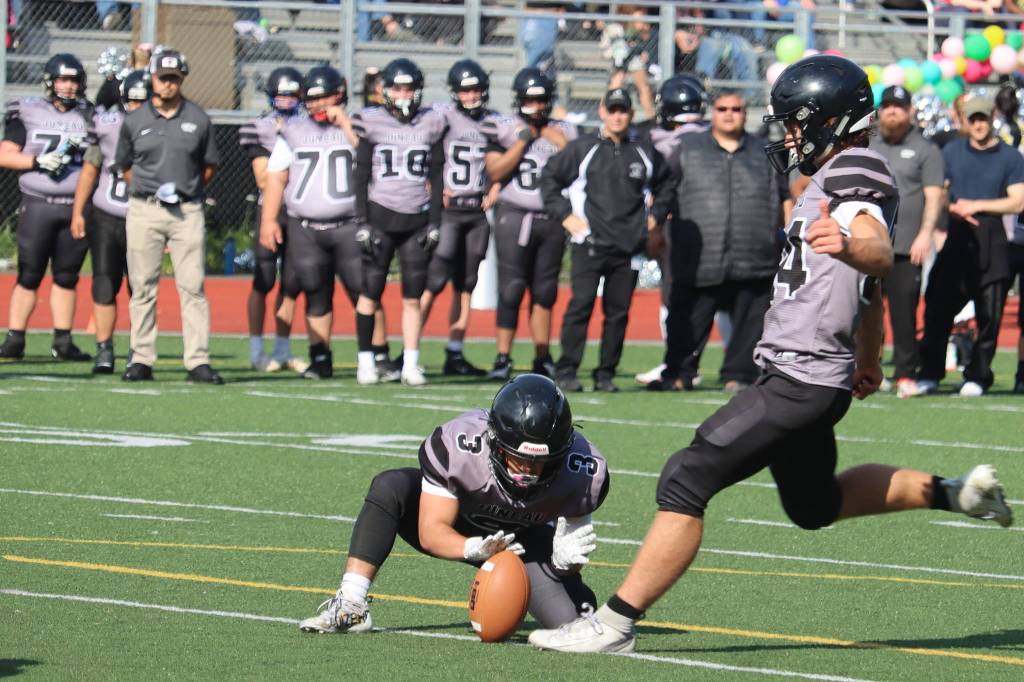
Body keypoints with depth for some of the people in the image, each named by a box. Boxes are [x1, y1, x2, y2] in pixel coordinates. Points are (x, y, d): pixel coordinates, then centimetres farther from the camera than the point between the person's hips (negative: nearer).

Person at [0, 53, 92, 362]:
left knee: (66, 277, 7)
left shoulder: (89, 116, 10)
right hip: (38, 205, -2)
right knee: (29, 276, -2)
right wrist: (39, 160, -13)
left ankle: (62, 342, 12)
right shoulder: (28, 113, 3)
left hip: (76, 207, 2)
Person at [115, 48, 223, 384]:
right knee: (143, 287, 2)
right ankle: (141, 360, 6)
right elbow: (124, 165, 14)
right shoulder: (135, 121, 4)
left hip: (187, 213, 0)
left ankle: (198, 362, -6)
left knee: (192, 287, -5)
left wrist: (186, 190, 4)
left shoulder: (198, 120, 4)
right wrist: (150, 193, 3)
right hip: (143, 210, 0)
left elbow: (209, 166, 14)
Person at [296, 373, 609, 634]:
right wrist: (475, 549, -50)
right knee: (390, 487, -31)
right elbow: (431, 531, -30)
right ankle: (351, 606, -31)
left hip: (527, 540, 2)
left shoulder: (583, 472, -31)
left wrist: (566, 559, -40)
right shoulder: (458, 445, -35)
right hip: (460, 533, -2)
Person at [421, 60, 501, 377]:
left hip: (478, 211, 5)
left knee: (465, 285, 9)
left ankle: (455, 354, 15)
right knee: (434, 280, -10)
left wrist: (494, 192, 6)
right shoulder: (441, 117, -7)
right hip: (447, 208, -5)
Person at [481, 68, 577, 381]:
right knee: (511, 288, -7)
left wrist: (562, 146, -6)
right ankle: (503, 358, -5)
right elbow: (495, 172, -11)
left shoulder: (562, 132, 10)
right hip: (515, 215, -4)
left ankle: (543, 358, 13)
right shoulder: (505, 129, 0)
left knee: (545, 291, 7)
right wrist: (524, 139, -12)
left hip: (551, 219, 4)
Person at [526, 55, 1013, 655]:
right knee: (815, 505, 27)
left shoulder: (852, 175, -15)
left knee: (687, 482, -12)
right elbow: (871, 288, 30)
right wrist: (869, 358, 43)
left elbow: (880, 256, -35)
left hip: (802, 380, -11)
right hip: (807, 377, 11)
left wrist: (846, 246, -58)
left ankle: (615, 623, -12)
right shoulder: (848, 176, 16)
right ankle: (949, 493, 31)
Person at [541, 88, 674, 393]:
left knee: (618, 311, 3)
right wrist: (565, 215, 1)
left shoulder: (645, 151, 10)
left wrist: (654, 217, 12)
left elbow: (666, 187, 25)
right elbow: (549, 178, 8)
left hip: (629, 247, 3)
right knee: (581, 305, -10)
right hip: (589, 243, -3)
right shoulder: (583, 148, 2)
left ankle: (606, 374, 11)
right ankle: (566, 371, -5)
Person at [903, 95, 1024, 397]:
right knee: (938, 307, -2)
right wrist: (953, 209, -8)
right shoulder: (952, 152, 13)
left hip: (991, 239, -2)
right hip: (956, 237, 2)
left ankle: (977, 377, 9)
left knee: (989, 313, 0)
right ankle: (929, 375, 6)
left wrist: (976, 206, -10)